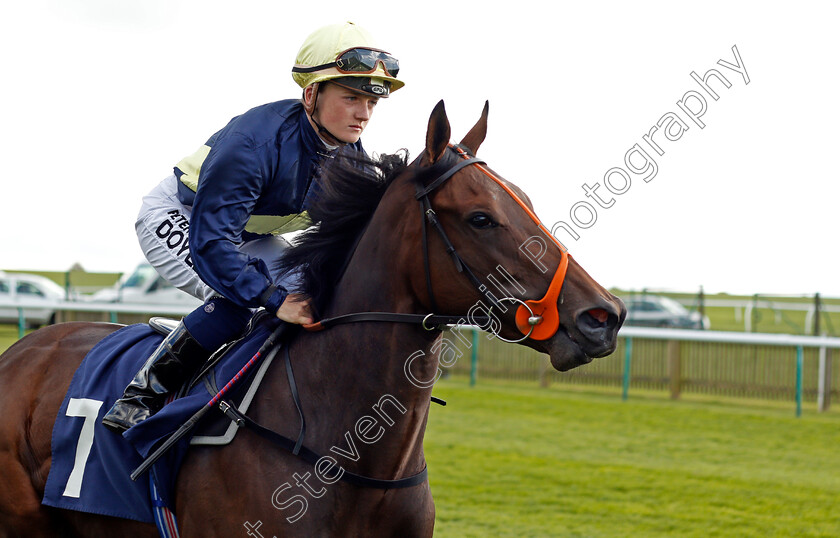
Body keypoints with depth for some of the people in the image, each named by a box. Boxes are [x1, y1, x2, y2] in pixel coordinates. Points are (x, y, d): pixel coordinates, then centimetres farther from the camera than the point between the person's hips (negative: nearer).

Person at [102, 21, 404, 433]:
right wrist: (275, 301, -48)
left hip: (248, 237, 8)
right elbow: (207, 243, -42)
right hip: (175, 219, -8)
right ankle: (142, 395, -22)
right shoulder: (252, 144, -39)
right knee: (235, 298, -31)